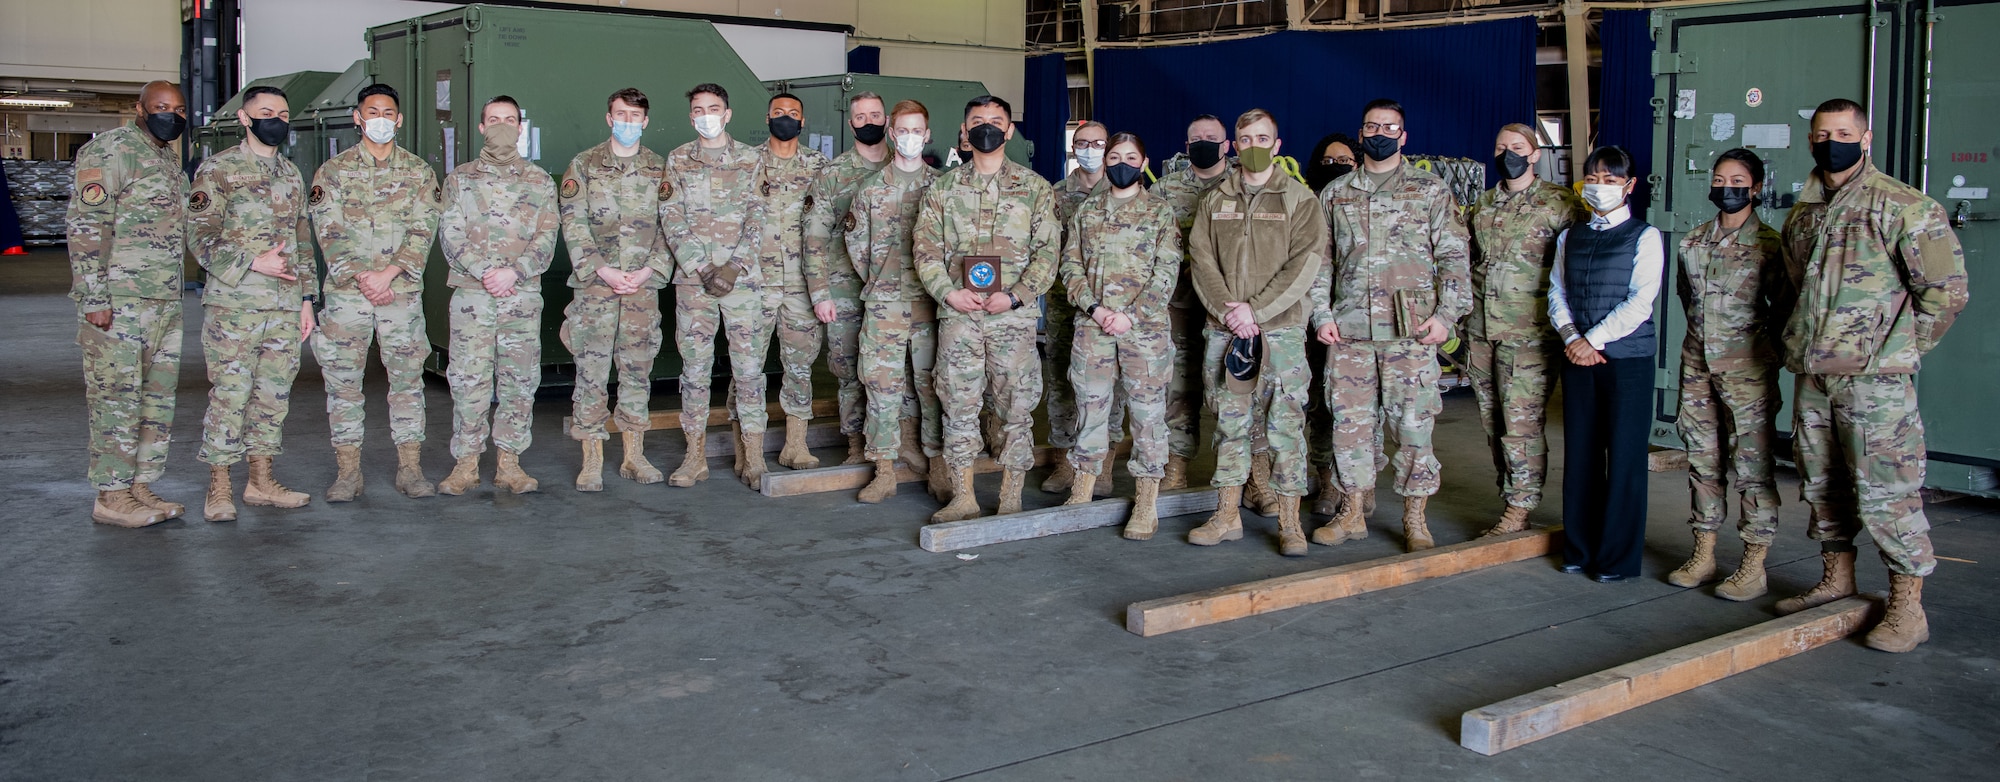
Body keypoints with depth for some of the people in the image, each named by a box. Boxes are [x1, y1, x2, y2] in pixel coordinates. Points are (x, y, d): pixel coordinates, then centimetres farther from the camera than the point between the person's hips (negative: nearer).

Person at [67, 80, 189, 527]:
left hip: (165, 301, 9)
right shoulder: (111, 150, -8)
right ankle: (111, 497, 1)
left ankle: (142, 486, 18)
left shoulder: (169, 158, 19)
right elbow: (86, 225, -14)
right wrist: (95, 298, -19)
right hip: (118, 301, -9)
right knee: (116, 397, -4)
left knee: (158, 396, 10)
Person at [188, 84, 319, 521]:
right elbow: (201, 239, -8)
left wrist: (308, 297, 15)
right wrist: (254, 263, -18)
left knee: (274, 395, 8)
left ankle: (261, 481, 18)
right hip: (234, 305, -6)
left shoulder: (291, 175, 17)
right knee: (229, 394, -4)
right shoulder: (218, 170, -1)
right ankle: (219, 490, 4)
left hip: (285, 306, 6)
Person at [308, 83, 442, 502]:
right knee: (343, 381, 1)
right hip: (346, 291, 0)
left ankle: (410, 468, 9)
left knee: (407, 378, 2)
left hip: (403, 291, 0)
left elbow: (423, 232, -1)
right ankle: (348, 472, 8)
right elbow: (329, 233, -1)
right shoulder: (333, 171, 7)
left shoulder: (419, 172, 9)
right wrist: (359, 277, -13)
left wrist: (388, 273, -13)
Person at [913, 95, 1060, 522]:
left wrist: (1016, 296, -11)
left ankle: (1011, 498, 10)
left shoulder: (1035, 187, 5)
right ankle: (963, 497, 12)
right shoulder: (944, 188, 10)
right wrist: (948, 292, -8)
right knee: (958, 406, 3)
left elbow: (1048, 250, 1)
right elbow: (926, 247, 7)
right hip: (958, 314, 2)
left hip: (1014, 316, -1)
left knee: (1016, 407, 1)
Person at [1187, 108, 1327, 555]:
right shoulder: (1214, 202, 13)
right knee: (1229, 422, 8)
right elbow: (1201, 260, 5)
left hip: (1282, 327, -3)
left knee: (1285, 422, -3)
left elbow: (1307, 264, -6)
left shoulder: (1299, 199, 3)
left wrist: (1256, 309, -13)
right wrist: (1229, 311, -10)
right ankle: (1227, 515, 15)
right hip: (1224, 329, 3)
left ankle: (1289, 522, 3)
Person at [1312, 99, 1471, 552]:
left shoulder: (1431, 191, 6)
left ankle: (1415, 519, 10)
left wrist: (1445, 313, -8)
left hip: (1411, 328, -2)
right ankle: (1352, 513, 16)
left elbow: (1453, 257, 3)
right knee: (1349, 420, 5)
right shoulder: (1335, 194, 13)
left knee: (1413, 422, -1)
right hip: (1348, 328, 3)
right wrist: (1322, 314, 2)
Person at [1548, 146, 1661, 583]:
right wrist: (1572, 337, -9)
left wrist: (1593, 339, -13)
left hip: (1627, 358, -4)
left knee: (1624, 455, -1)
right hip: (1578, 357, 4)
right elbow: (1557, 293, 8)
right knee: (1580, 452, 7)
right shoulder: (1570, 237, 13)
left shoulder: (1644, 237, -1)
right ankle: (1579, 549, 17)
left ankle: (1619, 557, 7)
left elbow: (1640, 301, -9)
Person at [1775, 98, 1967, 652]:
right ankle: (1837, 579, 29)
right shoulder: (1802, 213, 13)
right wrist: (1803, 342, 14)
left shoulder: (1906, 208, -7)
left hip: (1874, 379, -7)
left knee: (1886, 492, -5)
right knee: (1822, 484, 14)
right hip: (1812, 376, 7)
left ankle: (1907, 608, 4)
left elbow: (1946, 291, -8)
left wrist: (1897, 351, -5)